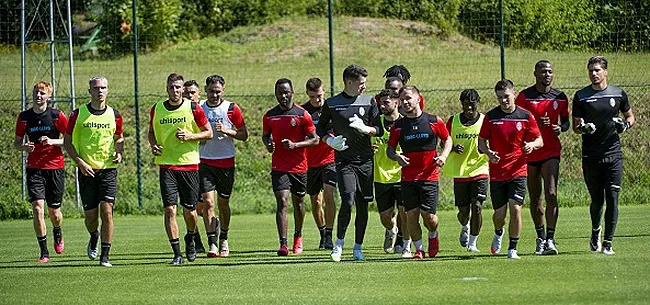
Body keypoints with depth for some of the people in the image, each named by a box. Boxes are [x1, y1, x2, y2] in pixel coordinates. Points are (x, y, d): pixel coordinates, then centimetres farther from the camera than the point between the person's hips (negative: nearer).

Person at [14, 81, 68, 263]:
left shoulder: (56, 116, -3)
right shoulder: (24, 117, 3)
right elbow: (16, 143, 13)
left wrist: (53, 141, -17)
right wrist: (24, 147, -10)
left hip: (55, 168, -1)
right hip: (34, 168, 1)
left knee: (54, 211, 8)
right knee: (37, 208, -13)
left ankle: (57, 234, 43)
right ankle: (44, 252, -7)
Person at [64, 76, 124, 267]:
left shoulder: (114, 115, 4)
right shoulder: (78, 114, -1)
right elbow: (67, 142, 3)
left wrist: (119, 153, -2)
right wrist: (80, 162, -9)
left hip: (108, 169, 0)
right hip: (87, 170, 0)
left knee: (107, 211, -13)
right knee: (90, 215, 3)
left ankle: (105, 256, -8)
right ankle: (94, 238, 38)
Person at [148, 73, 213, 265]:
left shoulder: (193, 108, -1)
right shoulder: (157, 109, 5)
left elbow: (209, 133, 4)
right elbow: (151, 132, 20)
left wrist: (189, 136, -13)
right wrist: (153, 145, -1)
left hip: (189, 165, -1)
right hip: (166, 165, 1)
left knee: (189, 210, 5)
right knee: (169, 209, -10)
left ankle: (190, 239, 36)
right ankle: (177, 254, -5)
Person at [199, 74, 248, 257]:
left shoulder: (231, 109, -1)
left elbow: (244, 135, 0)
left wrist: (226, 130, -15)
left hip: (226, 163, 0)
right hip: (205, 161, 0)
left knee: (223, 203, 9)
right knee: (208, 202, -12)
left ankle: (223, 240, 28)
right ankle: (212, 244, -12)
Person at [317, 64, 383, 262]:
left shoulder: (369, 102, 7)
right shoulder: (331, 104, 4)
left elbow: (379, 130, 6)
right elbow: (321, 128, 15)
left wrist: (365, 128, -14)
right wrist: (329, 140, -4)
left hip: (366, 161, 2)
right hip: (344, 160, -2)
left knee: (363, 205, 4)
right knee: (348, 200, -17)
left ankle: (358, 247, 15)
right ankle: (339, 244, -2)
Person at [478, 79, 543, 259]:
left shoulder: (525, 116, 1)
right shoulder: (491, 116, 2)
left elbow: (539, 140, 6)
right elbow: (481, 141, 7)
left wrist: (532, 145, -18)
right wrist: (488, 152, -15)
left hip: (518, 172, -1)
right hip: (496, 172, 1)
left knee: (515, 209, -13)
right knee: (500, 213, 4)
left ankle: (513, 248, -1)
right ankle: (498, 233, 39)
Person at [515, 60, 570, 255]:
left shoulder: (560, 98, 6)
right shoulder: (525, 97, -2)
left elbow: (566, 120, 19)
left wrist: (561, 127, -5)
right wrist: (537, 124, -19)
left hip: (551, 151, 0)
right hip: (529, 153, 0)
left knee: (551, 194, -14)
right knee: (535, 198, 8)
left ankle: (550, 239, -17)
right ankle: (540, 238, 23)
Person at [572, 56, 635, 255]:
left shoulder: (618, 94, 7)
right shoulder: (581, 96, 4)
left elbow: (630, 116, 20)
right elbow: (575, 126, 8)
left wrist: (625, 124, -3)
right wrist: (583, 128, -15)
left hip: (613, 155, 0)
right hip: (590, 156, 0)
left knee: (612, 199, -7)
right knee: (597, 200, 5)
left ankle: (608, 242, -2)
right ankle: (595, 233, 33)